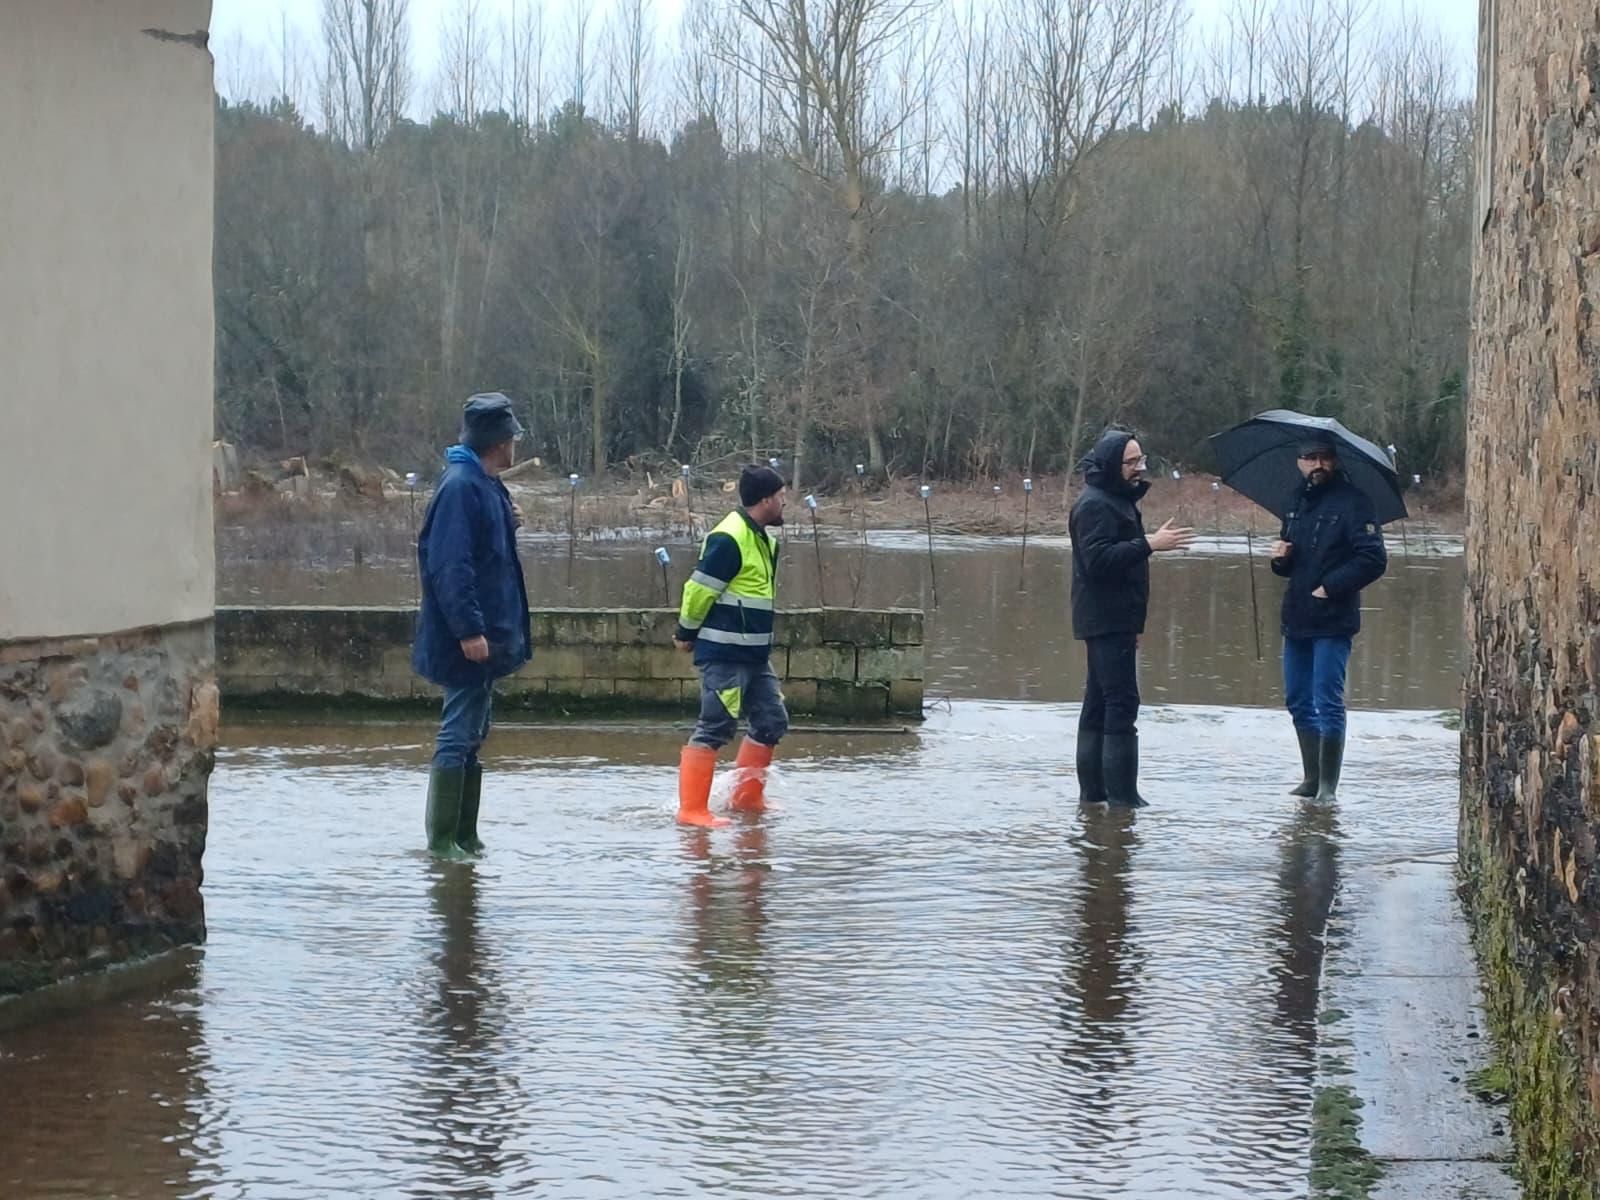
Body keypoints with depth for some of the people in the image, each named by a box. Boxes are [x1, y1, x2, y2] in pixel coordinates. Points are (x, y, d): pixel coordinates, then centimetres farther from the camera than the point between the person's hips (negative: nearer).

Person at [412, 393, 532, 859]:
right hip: (469, 642, -10)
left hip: (485, 638, 10)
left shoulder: (483, 486, 13)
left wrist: (506, 525, 19)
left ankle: (465, 838, 21)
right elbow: (451, 564, -24)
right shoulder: (461, 487, -18)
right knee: (457, 737, -7)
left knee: (470, 737, 14)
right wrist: (469, 629, -27)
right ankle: (442, 841, -4)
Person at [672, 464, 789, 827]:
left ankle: (747, 797, 24)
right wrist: (687, 634, -6)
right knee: (715, 728, -9)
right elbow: (699, 589, -17)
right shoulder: (729, 539, -19)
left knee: (772, 722, 12)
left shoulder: (760, 538, 13)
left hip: (754, 654, 10)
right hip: (725, 654, -10)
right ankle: (692, 810, -6)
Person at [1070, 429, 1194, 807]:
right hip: (1107, 620, -11)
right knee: (1122, 703, -13)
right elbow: (1098, 559, -25)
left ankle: (1092, 790, 16)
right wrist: (1149, 544, -29)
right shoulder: (1095, 504, -14)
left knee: (1099, 705, 12)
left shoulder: (1117, 500, 19)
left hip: (1113, 621, 11)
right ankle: (1122, 794, -15)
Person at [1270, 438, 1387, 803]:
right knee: (1299, 701, 12)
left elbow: (1374, 560, -15)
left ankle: (1328, 786, -2)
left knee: (1328, 703, -7)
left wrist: (1330, 588, -17)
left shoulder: (1352, 501, -9)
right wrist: (1281, 557, 1)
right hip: (1297, 619, 8)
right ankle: (1312, 779, 22)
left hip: (1332, 622, -8)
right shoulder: (1297, 502, 14)